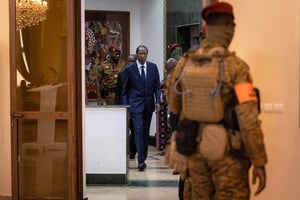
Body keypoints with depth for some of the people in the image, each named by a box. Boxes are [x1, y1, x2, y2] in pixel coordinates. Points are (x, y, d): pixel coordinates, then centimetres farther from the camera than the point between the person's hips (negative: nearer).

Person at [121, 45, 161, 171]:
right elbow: (125, 89, 2)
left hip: (149, 104, 3)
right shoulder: (129, 69, -2)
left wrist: (157, 101, -4)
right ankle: (141, 160, -16)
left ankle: (143, 158, 20)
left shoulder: (153, 67, 5)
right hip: (135, 104, -3)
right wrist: (125, 106, -3)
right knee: (138, 131, -13)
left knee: (146, 132, 10)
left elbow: (157, 86, 8)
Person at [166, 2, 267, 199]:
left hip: (195, 147, 5)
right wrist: (259, 162, -14)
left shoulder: (185, 63, -1)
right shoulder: (236, 66, -16)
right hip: (227, 151, -5)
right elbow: (248, 119, -20)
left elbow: (175, 106, 13)